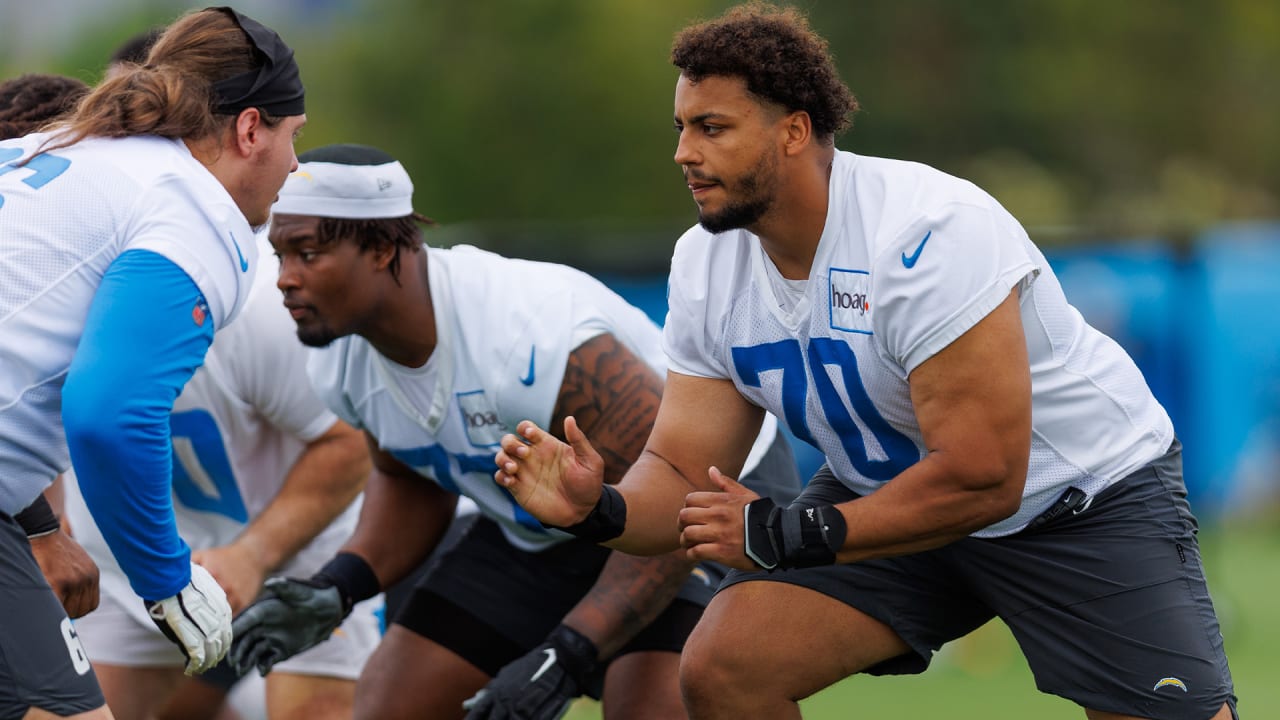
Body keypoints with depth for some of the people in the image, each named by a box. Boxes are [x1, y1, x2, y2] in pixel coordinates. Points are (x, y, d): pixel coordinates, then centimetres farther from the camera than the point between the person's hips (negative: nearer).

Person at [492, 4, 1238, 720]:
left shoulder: (927, 234, -31)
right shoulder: (705, 267, -8)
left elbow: (982, 481, -32)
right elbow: (683, 471, -4)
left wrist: (786, 534, -29)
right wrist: (599, 510, -27)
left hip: (1089, 497, -6)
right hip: (890, 492, 6)